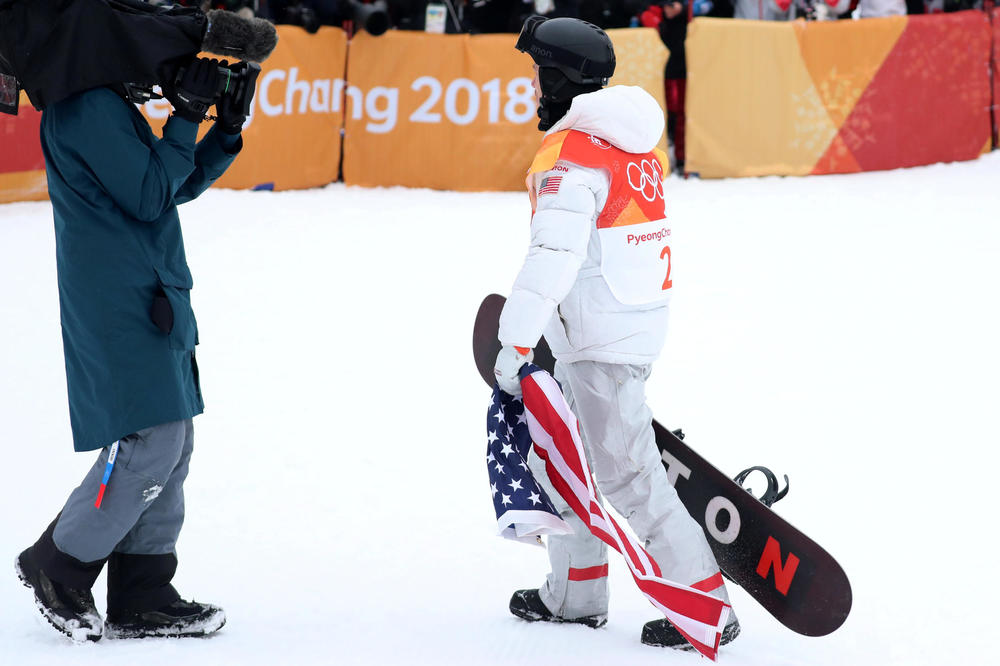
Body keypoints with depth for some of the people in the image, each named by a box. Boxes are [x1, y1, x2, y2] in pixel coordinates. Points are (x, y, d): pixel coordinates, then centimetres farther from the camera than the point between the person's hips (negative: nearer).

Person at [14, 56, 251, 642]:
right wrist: (186, 115, -15)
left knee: (171, 444, 9)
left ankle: (142, 598, 11)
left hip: (150, 303, 11)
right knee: (152, 443, -11)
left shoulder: (109, 104, 19)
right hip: (122, 310, -11)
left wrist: (227, 129, 10)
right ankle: (57, 566, 3)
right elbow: (149, 197, -18)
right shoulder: (91, 108, -14)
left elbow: (178, 186, 22)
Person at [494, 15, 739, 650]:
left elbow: (554, 256, -26)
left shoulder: (573, 152, -19)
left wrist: (516, 341, -23)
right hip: (639, 320, 10)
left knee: (625, 474, -6)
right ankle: (576, 595, 27)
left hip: (602, 339, -10)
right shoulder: (633, 140, 11)